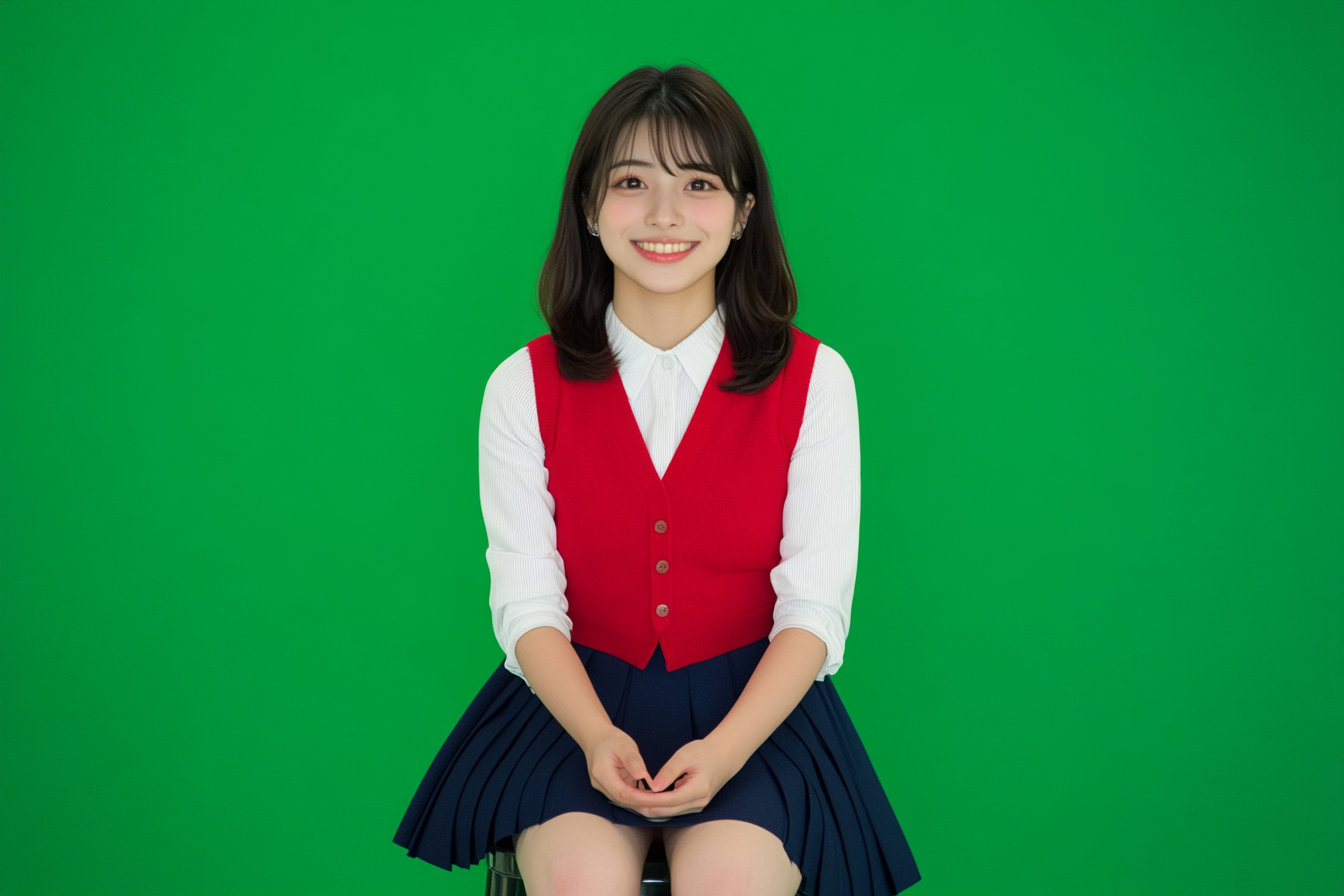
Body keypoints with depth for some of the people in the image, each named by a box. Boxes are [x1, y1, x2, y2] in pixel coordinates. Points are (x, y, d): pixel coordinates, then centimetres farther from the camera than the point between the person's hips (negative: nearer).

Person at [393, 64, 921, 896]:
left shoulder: (814, 380, -1)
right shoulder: (524, 387, 1)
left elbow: (815, 607, -4)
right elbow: (527, 601, -2)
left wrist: (724, 749, -20)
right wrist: (597, 736, -20)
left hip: (755, 702, 0)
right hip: (576, 698, 0)